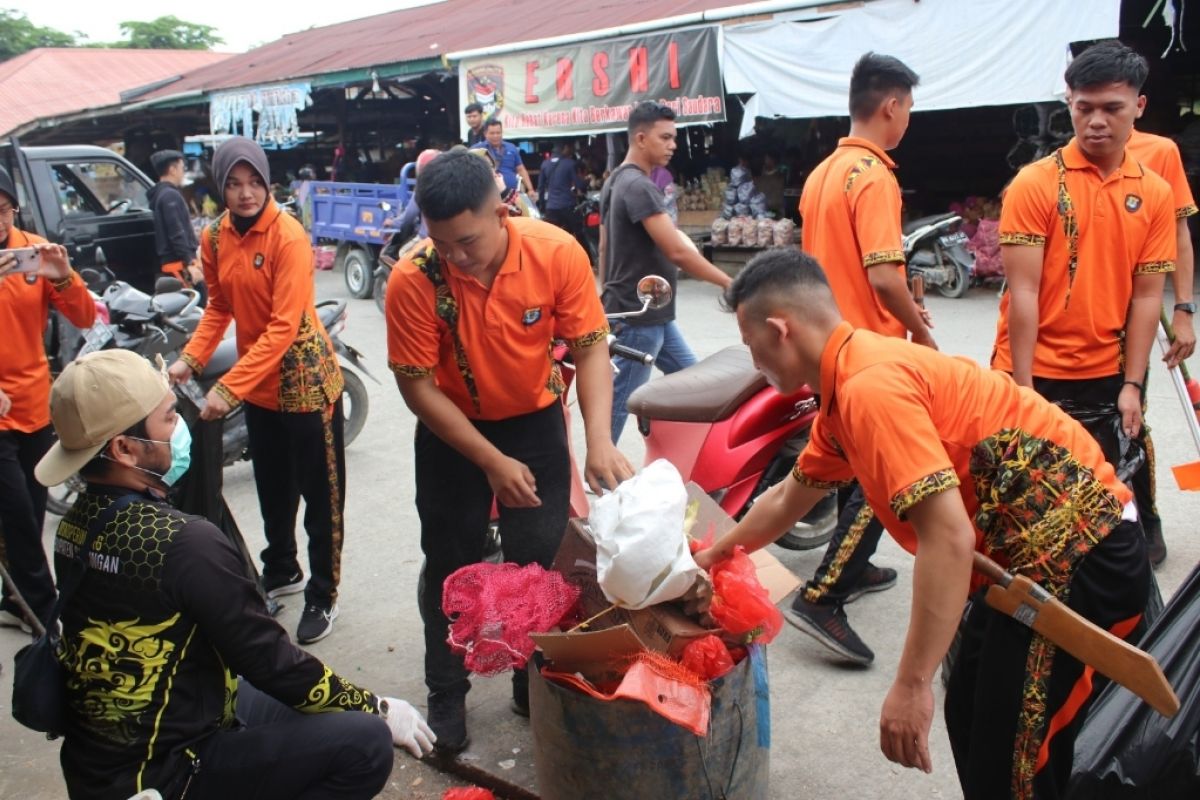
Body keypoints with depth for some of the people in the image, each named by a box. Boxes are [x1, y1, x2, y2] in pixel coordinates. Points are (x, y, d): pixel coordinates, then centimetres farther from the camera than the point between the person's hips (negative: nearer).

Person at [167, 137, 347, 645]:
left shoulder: (288, 236, -19)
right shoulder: (213, 238, 2)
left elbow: (284, 326, -24)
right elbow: (219, 307, 12)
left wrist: (229, 389, -28)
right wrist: (190, 359, -4)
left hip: (305, 379, -7)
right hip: (257, 384, 7)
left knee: (321, 492, 5)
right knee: (272, 487, 21)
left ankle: (322, 595, 19)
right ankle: (282, 571, 41)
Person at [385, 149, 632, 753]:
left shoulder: (557, 253, -22)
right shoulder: (413, 280, -25)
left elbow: (590, 346, -16)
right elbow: (418, 387, -20)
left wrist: (600, 441, -30)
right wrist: (492, 462, -24)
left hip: (535, 420, 1)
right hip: (450, 432, -1)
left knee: (540, 561, 9)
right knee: (451, 564, 10)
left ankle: (536, 686, 31)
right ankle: (447, 695, 31)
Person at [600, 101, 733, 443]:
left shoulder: (616, 181, 13)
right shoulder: (639, 186, -19)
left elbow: (604, 248, 18)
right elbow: (677, 252, -25)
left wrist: (608, 296, 22)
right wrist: (729, 284, -18)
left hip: (654, 315, 10)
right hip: (638, 318, -10)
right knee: (619, 400, -1)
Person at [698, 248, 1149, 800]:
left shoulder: (869, 386, -23)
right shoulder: (845, 390, 8)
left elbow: (949, 537, -29)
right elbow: (787, 499, 23)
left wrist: (911, 685, -26)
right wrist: (714, 554, 35)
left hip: (1079, 557, -10)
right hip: (1038, 554, 10)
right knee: (968, 717, 21)